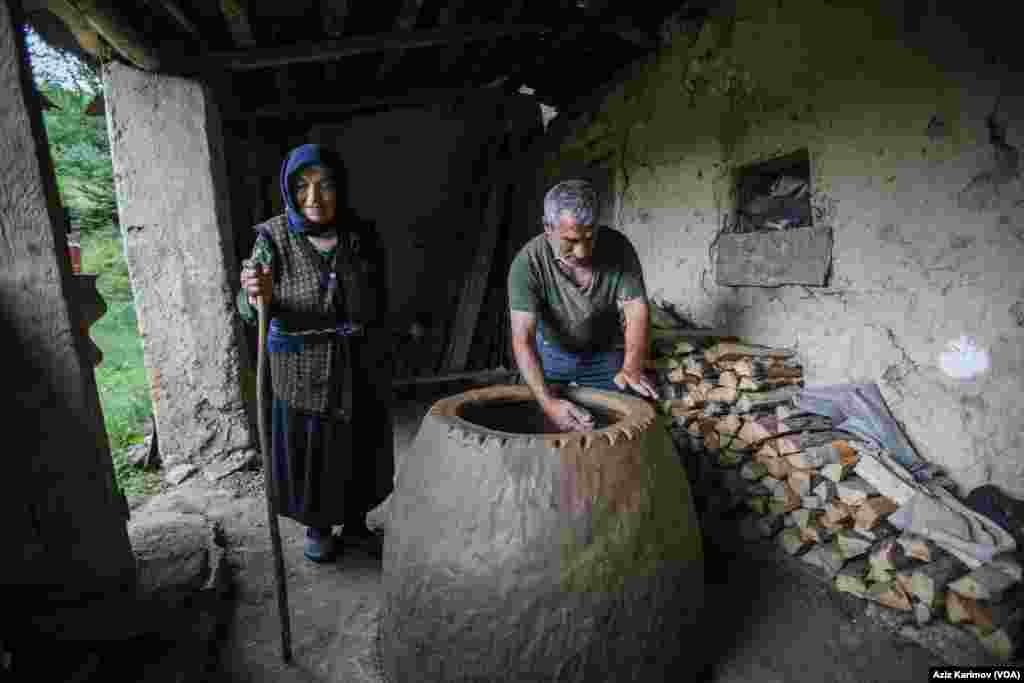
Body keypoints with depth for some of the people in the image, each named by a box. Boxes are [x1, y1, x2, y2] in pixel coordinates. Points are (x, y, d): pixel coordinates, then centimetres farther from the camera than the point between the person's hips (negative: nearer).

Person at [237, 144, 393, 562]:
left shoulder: (362, 235, -6)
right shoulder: (274, 237, -12)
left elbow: (376, 305, 4)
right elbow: (248, 310, -17)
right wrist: (257, 295, -39)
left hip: (363, 368, 2)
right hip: (303, 371, -2)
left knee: (361, 450, 15)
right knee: (310, 452, 13)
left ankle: (355, 523, 39)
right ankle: (317, 528, 38)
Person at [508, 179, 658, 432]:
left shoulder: (618, 248, -25)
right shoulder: (527, 263, -31)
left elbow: (636, 311, -22)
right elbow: (523, 338, -36)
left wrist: (632, 368, -39)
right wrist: (548, 402, -48)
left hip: (606, 355, 1)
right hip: (550, 352, -1)